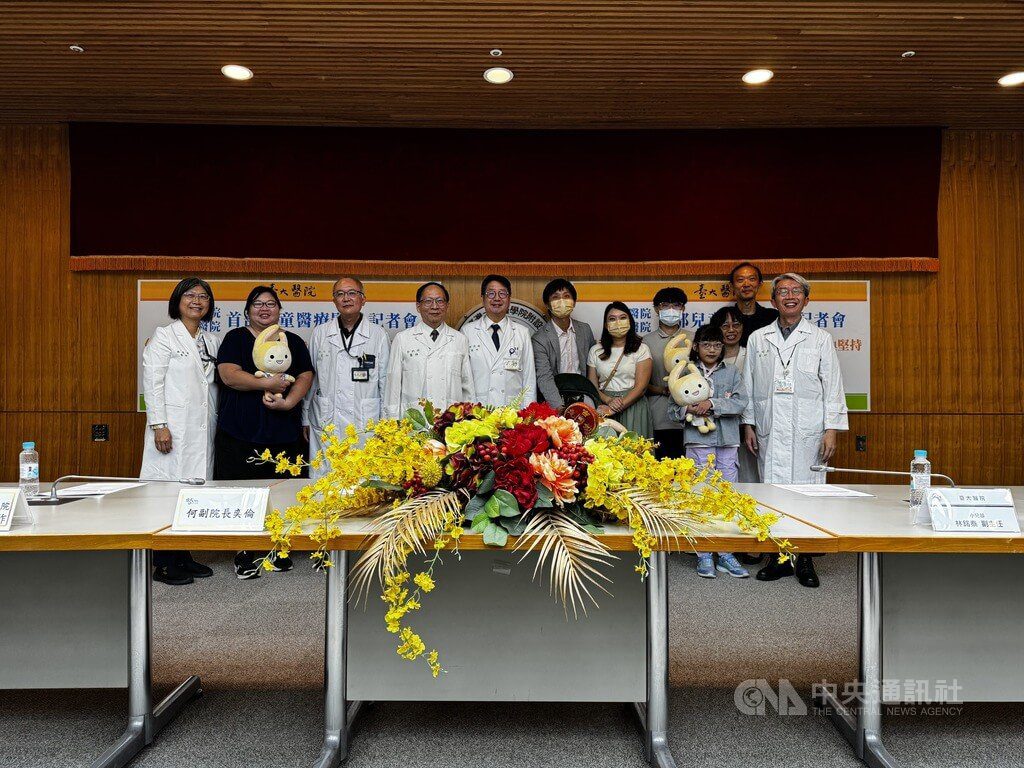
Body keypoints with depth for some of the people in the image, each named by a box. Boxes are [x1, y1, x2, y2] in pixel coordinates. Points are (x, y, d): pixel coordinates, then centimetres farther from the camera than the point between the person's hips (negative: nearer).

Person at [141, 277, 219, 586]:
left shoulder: (211, 341, 17)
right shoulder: (164, 336, 0)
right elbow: (152, 383, -7)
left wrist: (216, 423, 12)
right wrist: (159, 425, -14)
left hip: (203, 430, 6)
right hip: (173, 429, -6)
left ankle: (184, 557, 18)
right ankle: (163, 564, 3)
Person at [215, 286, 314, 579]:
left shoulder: (293, 342, 15)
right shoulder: (235, 338, 6)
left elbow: (306, 376, 4)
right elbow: (229, 375, -8)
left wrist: (288, 401, -13)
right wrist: (268, 384, -16)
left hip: (285, 432, 2)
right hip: (241, 432, -2)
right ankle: (244, 554, 10)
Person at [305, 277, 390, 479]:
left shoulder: (379, 335, 5)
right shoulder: (319, 333, 9)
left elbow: (386, 383, 6)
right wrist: (305, 419, 10)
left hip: (365, 425, -1)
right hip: (325, 423, 1)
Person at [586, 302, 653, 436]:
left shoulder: (641, 349, 1)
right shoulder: (595, 351, 10)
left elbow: (641, 386, -7)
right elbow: (592, 385, 6)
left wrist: (614, 409, -15)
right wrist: (609, 400, -14)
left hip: (633, 406, -2)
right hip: (604, 407, 2)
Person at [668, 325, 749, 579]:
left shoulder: (732, 372, 8)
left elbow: (740, 403, -6)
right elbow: (672, 411, 4)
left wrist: (712, 403, -15)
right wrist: (688, 410, -16)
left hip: (727, 443, 2)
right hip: (698, 442, -2)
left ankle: (726, 553, 16)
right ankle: (704, 555, 10)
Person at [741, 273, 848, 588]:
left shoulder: (820, 339, 7)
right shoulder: (758, 339, 11)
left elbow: (833, 387, 5)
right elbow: (749, 386, 13)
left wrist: (831, 429, -2)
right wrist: (748, 425, 8)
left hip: (807, 431, -1)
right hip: (769, 431, 1)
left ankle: (805, 560, 11)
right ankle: (778, 557, 12)